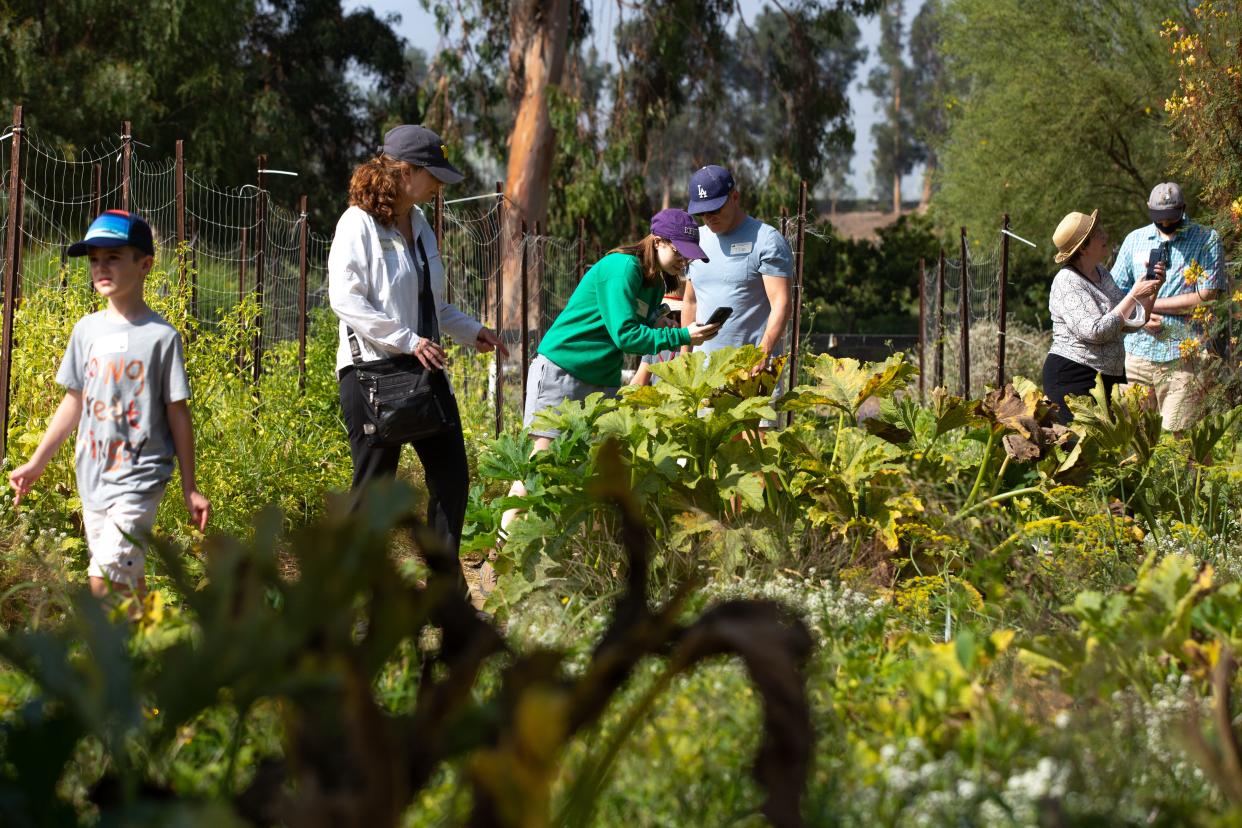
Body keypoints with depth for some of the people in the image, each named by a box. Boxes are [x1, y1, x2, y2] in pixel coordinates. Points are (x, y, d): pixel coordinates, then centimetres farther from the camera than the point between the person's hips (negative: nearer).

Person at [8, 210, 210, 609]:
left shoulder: (161, 336, -6)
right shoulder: (87, 329, 8)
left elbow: (178, 414, -3)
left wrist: (190, 489, 0)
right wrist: (36, 463, 17)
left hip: (138, 481, -5)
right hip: (92, 480, 5)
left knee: (104, 583, -17)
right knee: (126, 584, 8)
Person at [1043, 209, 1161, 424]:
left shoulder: (1101, 273, 12)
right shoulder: (1067, 282, -15)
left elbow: (1131, 321, 16)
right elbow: (1096, 332, -24)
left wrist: (1151, 289, 1)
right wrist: (1134, 296, -19)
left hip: (1110, 375, 8)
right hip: (1074, 378, -8)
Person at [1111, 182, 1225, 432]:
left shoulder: (1207, 240, 1)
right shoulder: (1135, 240, 14)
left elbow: (1206, 297, -8)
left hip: (1183, 356, -4)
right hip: (1138, 353, 4)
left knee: (1177, 438, -7)